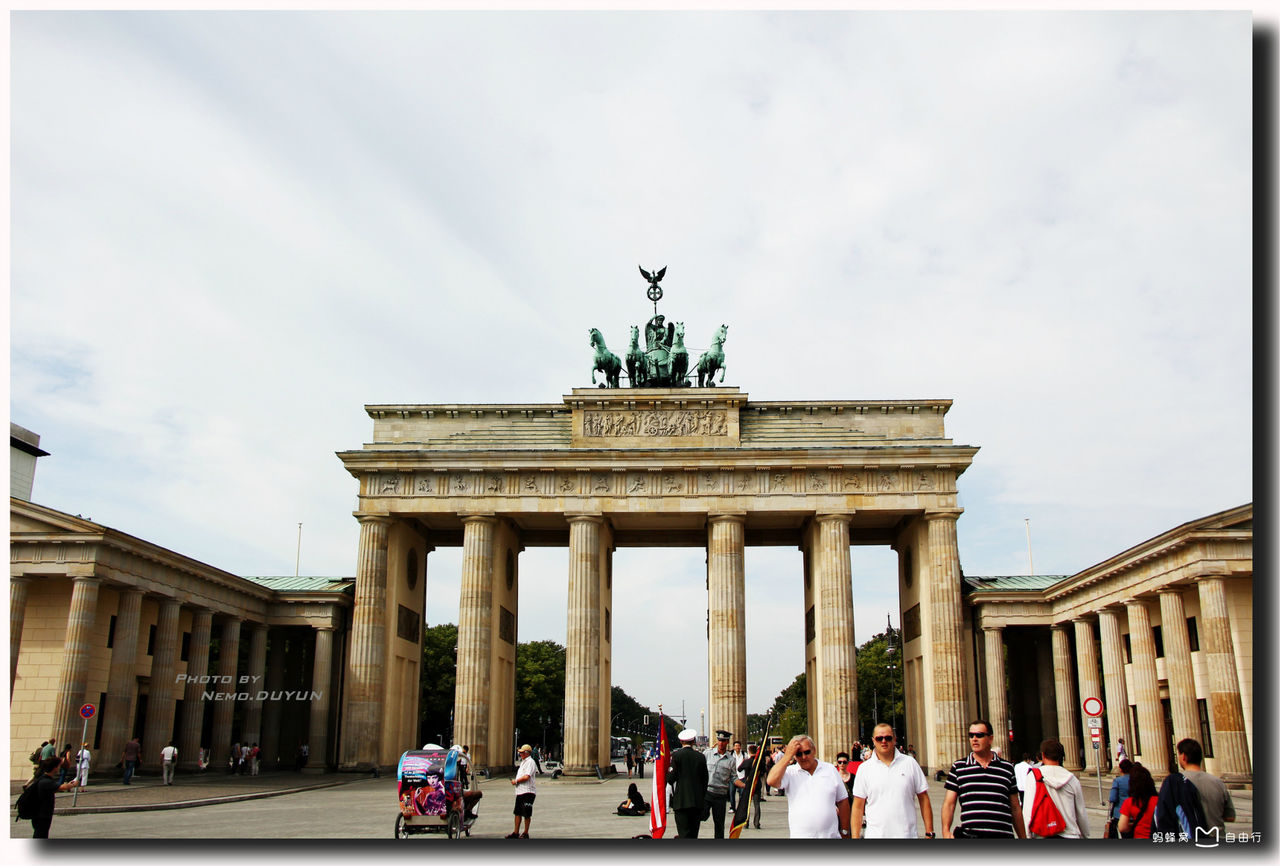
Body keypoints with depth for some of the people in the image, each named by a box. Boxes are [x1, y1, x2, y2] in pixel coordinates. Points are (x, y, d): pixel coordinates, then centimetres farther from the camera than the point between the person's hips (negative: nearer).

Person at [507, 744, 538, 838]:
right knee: (517, 812, 12)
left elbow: (526, 776, -23)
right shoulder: (523, 762, 18)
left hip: (527, 791, -10)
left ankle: (525, 833, 7)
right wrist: (515, 781, 7)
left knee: (527, 814, 0)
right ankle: (516, 832, 20)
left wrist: (516, 781, -12)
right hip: (520, 791, 10)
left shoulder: (530, 762, -13)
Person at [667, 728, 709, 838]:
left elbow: (671, 779, -7)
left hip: (681, 801, -4)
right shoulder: (701, 757, 4)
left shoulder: (676, 755, -5)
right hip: (698, 802, 4)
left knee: (684, 834, -6)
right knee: (693, 834, 13)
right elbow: (705, 780, 9)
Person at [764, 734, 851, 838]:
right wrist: (788, 755, -16)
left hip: (831, 835, 1)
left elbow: (842, 801, 10)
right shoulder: (790, 772, 0)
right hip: (799, 836, -1)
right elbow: (772, 781, -20)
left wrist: (844, 832, 8)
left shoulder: (830, 769, 5)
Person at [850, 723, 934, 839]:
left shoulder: (909, 763, 3)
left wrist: (929, 833, 0)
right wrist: (855, 837, -5)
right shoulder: (864, 769, 1)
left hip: (908, 834, 0)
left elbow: (923, 799, 5)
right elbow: (858, 807, 1)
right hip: (875, 835, 0)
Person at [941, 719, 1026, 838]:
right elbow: (949, 803, 2)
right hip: (969, 835, -1)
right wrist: (946, 832, -11)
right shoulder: (958, 767, 6)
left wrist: (1023, 837, 11)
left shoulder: (1007, 768, 9)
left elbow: (1015, 808, 13)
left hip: (1003, 834, 1)